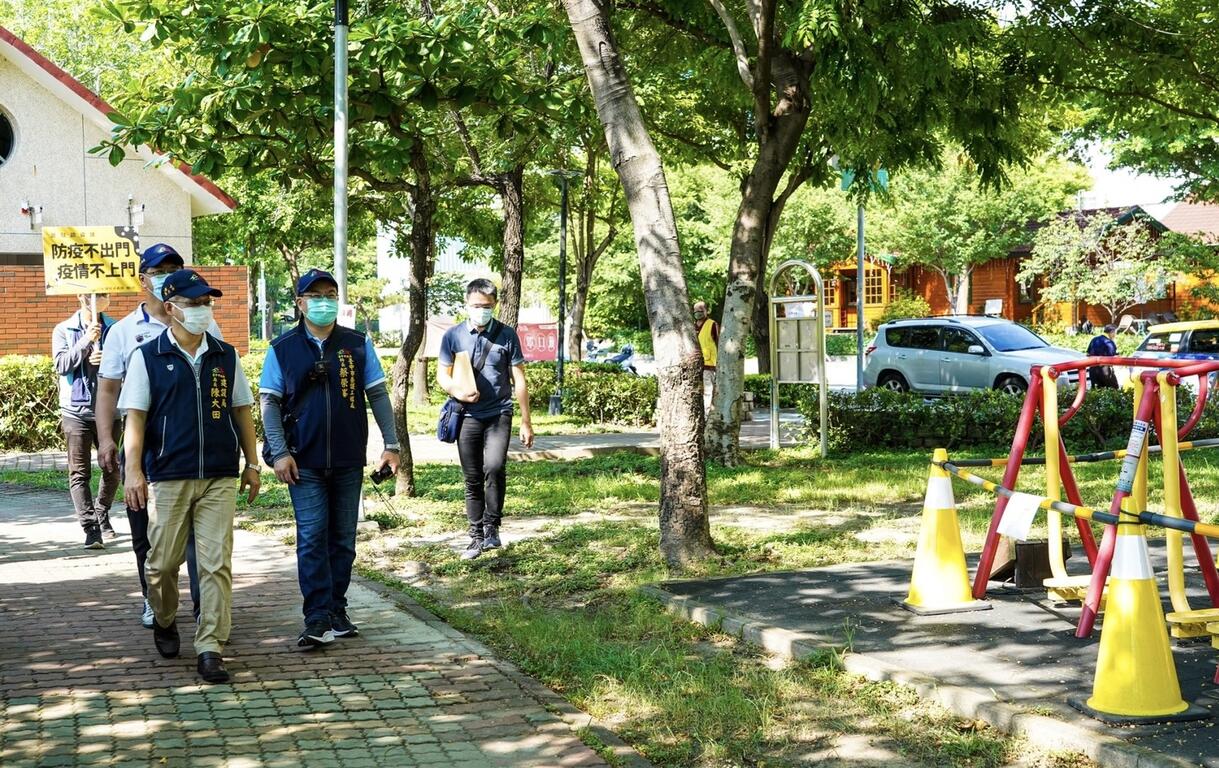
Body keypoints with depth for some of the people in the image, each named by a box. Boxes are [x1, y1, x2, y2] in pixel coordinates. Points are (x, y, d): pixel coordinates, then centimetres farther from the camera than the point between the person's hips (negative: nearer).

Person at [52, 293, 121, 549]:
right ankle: (90, 528, -5)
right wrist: (85, 341, -19)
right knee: (79, 473, -5)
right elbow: (61, 364, -10)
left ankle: (102, 516, 33)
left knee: (112, 469, 11)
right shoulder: (63, 331, 2)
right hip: (76, 410, -2)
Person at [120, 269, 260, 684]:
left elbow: (241, 412, 15)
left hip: (220, 478, 2)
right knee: (163, 562, 6)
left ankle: (210, 648, -1)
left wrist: (252, 464, 12)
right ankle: (164, 622, 34)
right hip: (167, 477, -2)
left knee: (217, 564, -4)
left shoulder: (226, 356, 10)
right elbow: (135, 416, -2)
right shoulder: (148, 357, 1)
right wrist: (133, 470, -10)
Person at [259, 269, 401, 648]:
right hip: (304, 463, -2)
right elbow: (269, 402, 1)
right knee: (312, 539, -6)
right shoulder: (282, 349, 1)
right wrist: (279, 452, -9)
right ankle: (318, 619, -6)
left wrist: (391, 444, 0)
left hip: (349, 461, 2)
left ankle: (337, 611, 18)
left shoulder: (358, 344, 4)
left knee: (343, 539, 8)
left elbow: (378, 394, 6)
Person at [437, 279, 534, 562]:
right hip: (468, 417, 2)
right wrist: (456, 390, -17)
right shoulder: (453, 336, 2)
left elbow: (519, 380, 3)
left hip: (499, 414, -2)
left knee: (494, 467, -21)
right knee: (473, 480, 6)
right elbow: (442, 374, 7)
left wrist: (526, 421, 2)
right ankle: (477, 537, 16)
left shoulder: (506, 335, 0)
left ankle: (492, 527, -6)